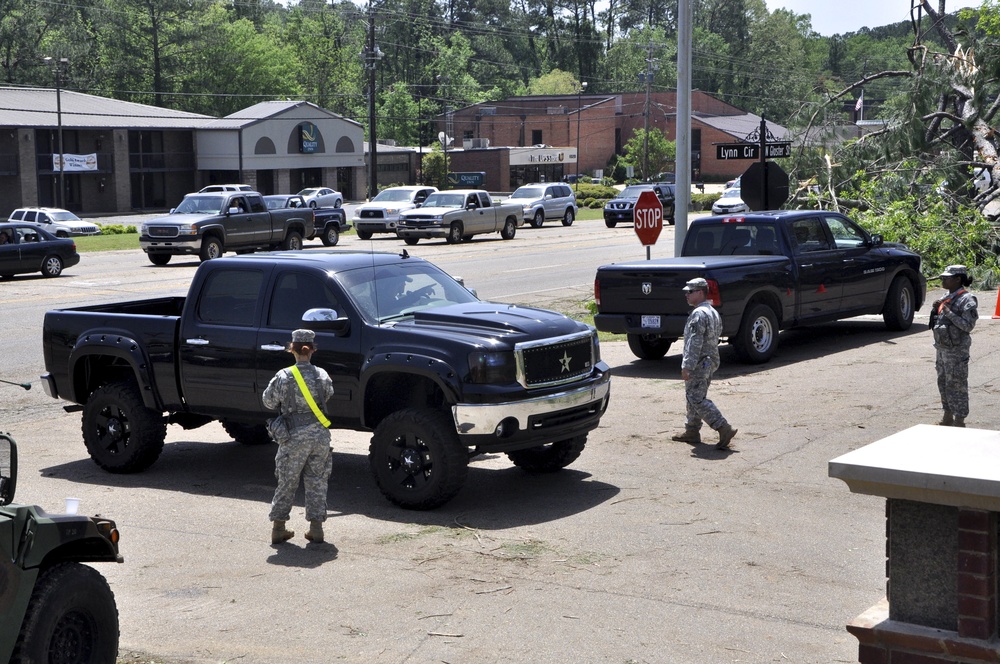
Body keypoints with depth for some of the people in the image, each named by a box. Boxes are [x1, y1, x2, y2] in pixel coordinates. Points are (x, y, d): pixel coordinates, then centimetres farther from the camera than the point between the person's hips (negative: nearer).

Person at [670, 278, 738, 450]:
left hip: (699, 364, -10)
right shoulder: (713, 312, 15)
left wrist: (686, 366, -22)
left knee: (697, 399, -10)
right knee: (694, 397, 18)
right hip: (711, 362, 10)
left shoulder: (699, 314, -18)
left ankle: (725, 429, -16)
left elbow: (695, 343, -23)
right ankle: (691, 431, 24)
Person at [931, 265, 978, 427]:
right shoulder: (946, 298, 13)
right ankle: (948, 417, 25)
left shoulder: (966, 299, -12)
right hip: (942, 348, 9)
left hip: (957, 351, -9)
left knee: (956, 386, -4)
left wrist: (949, 313, -22)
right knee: (943, 383, 14)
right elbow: (935, 322, 20)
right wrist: (935, 309, 0)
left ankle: (959, 421, 2)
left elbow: (968, 325, -19)